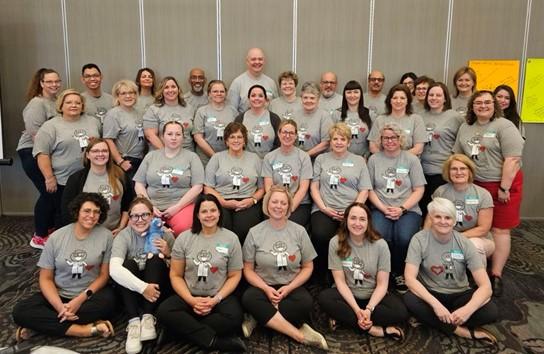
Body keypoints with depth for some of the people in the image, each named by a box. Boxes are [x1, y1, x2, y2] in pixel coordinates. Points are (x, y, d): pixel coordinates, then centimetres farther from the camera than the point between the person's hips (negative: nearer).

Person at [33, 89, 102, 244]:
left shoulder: (93, 121, 9)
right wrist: (49, 178, -13)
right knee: (64, 217, 5)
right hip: (63, 181, -4)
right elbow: (42, 153, -9)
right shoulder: (50, 126, -4)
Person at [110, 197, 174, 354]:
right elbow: (114, 269, -28)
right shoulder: (123, 236, -9)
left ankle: (148, 316, -28)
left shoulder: (164, 234, -5)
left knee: (155, 259, -24)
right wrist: (142, 287, -38)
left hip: (157, 290, 1)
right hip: (132, 291, 0)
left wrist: (168, 253, -18)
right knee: (129, 264, -27)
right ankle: (133, 321, -34)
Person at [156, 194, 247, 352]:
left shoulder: (231, 238, -1)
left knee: (234, 317, -32)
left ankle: (184, 329, -19)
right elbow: (176, 275, 2)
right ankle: (217, 341, -28)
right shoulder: (184, 238, 1)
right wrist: (191, 300, -13)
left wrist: (216, 299, -13)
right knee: (164, 311, -28)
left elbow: (234, 276, 2)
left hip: (220, 296, -1)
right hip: (189, 296, 2)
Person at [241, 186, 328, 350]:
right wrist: (266, 289, -17)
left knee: (306, 302, -32)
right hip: (263, 286, 0)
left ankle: (259, 318, -18)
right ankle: (301, 335, -30)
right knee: (248, 298, -34)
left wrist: (289, 288, -12)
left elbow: (308, 267, 4)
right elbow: (248, 269, 1)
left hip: (291, 286, 0)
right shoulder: (255, 232, -2)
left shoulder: (299, 231, 0)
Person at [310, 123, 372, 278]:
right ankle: (319, 277, -8)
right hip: (324, 210, 0)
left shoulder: (359, 161, 16)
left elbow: (364, 191, 9)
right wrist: (324, 208, -5)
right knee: (321, 236, -31)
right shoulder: (321, 159, 18)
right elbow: (314, 187, 11)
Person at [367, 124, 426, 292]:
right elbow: (369, 189, 7)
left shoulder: (411, 159, 8)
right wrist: (383, 208, -8)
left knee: (404, 238, -30)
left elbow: (418, 190, 3)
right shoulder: (374, 159, 10)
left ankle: (399, 273, 1)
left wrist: (402, 209, -10)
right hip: (381, 209, 1)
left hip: (408, 210, 0)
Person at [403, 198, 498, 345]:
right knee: (410, 300, -34)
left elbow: (485, 286, -17)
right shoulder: (419, 239, -15)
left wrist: (468, 309, -36)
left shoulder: (464, 244, -12)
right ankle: (466, 332, -20)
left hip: (459, 295, 1)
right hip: (430, 294, -1)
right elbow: (409, 278, -24)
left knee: (491, 311, -26)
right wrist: (435, 304, -37)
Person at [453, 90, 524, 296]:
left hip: (503, 184, -5)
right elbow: (458, 156, 15)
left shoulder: (504, 127, -11)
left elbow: (513, 159, -17)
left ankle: (496, 275, 6)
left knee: (499, 229, 0)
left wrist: (504, 188, -19)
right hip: (476, 185, 5)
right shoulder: (465, 128, 8)